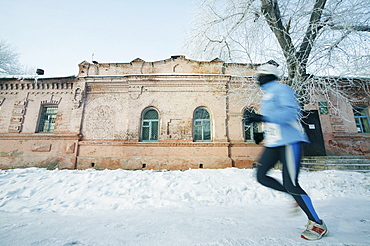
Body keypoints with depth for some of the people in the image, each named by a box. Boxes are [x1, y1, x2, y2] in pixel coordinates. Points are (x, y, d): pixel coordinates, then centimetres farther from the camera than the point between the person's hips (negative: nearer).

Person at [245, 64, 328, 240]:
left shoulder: (280, 89, -7)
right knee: (261, 176, 3)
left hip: (289, 141, -9)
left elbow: (290, 112, -23)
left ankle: (317, 224, 14)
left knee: (290, 184, -8)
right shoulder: (267, 95, 21)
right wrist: (263, 132, 23)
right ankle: (297, 196, 21)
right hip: (273, 143, 9)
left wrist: (263, 117, -30)